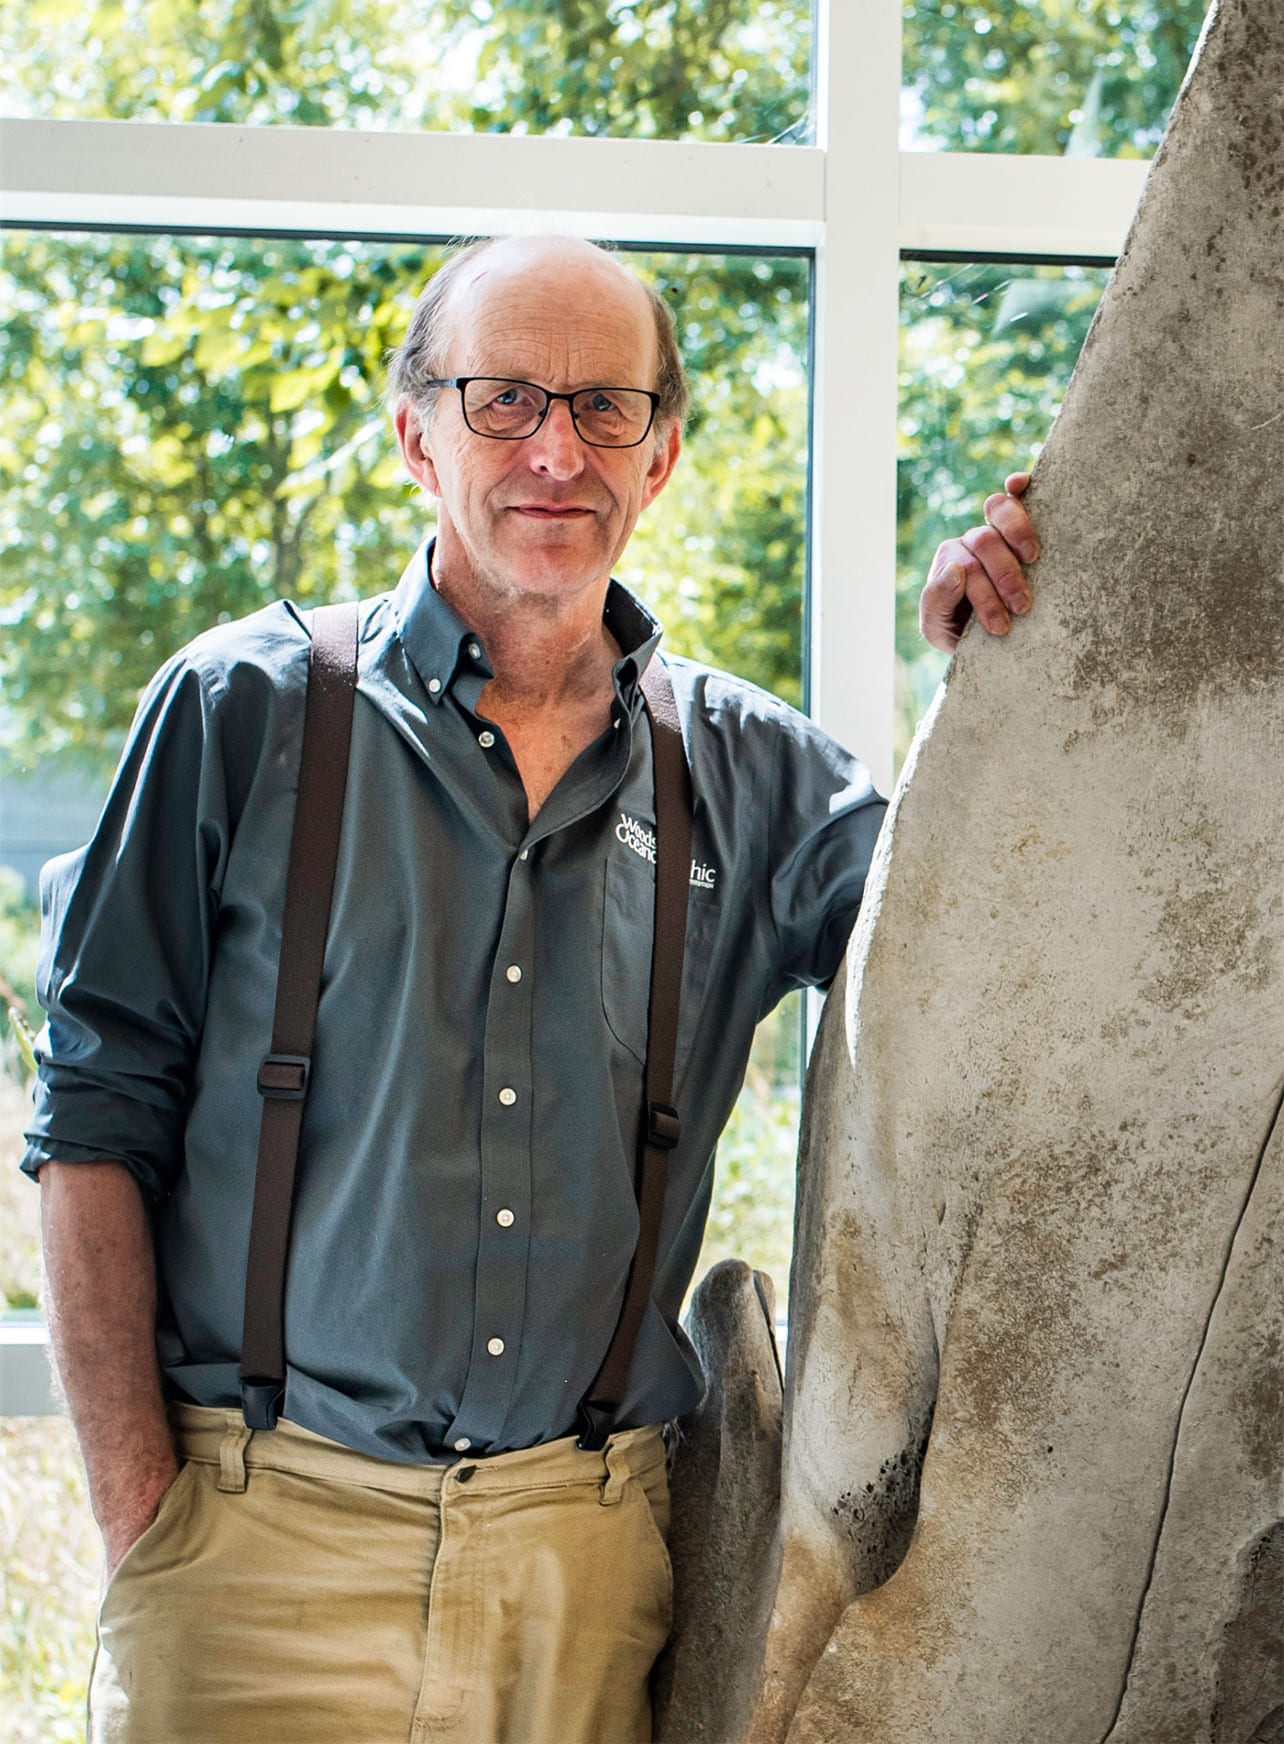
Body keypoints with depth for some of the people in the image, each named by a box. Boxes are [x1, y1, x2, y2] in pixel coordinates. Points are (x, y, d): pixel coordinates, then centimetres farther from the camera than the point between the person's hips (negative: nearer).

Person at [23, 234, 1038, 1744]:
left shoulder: (741, 767, 8)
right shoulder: (246, 710, 0)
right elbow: (98, 1112, -1)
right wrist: (136, 1507, -7)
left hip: (588, 1547, 2)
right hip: (268, 1530, -2)